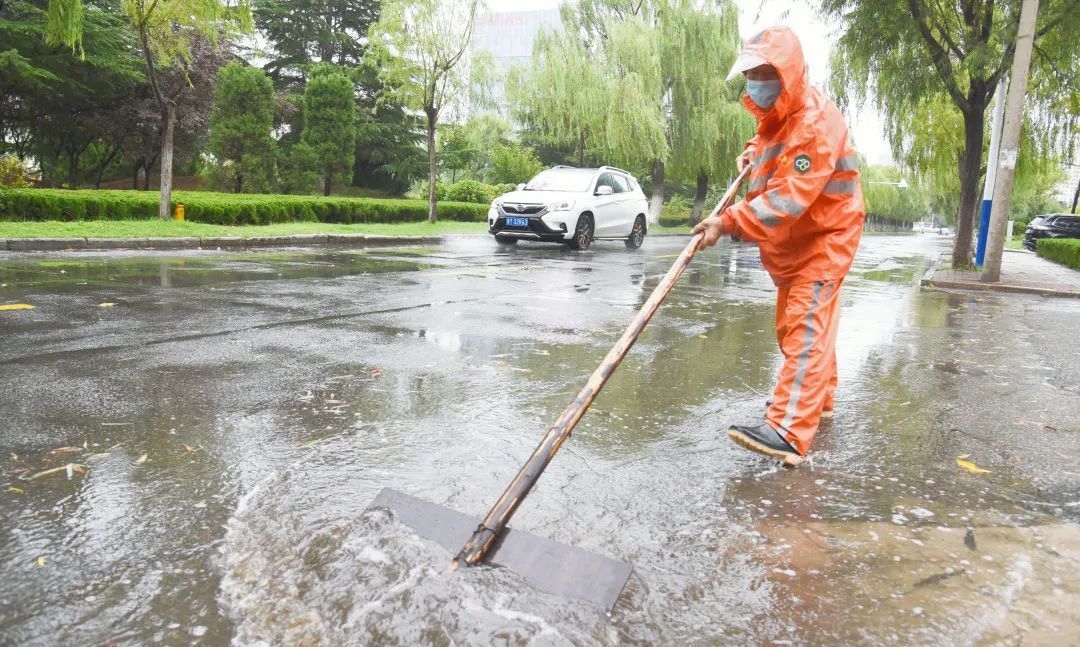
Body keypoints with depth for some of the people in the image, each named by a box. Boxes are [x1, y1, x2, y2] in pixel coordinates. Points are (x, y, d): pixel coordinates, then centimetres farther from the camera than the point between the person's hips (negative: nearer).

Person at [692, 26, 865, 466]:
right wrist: (755, 150, 10)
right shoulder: (777, 112, 5)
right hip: (793, 239, 10)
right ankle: (818, 399, 36)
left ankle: (789, 433, -26)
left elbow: (788, 198, -35)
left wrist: (729, 222, -42)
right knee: (793, 325, 18)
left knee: (805, 327, -19)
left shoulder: (815, 122, -26)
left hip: (825, 236, -10)